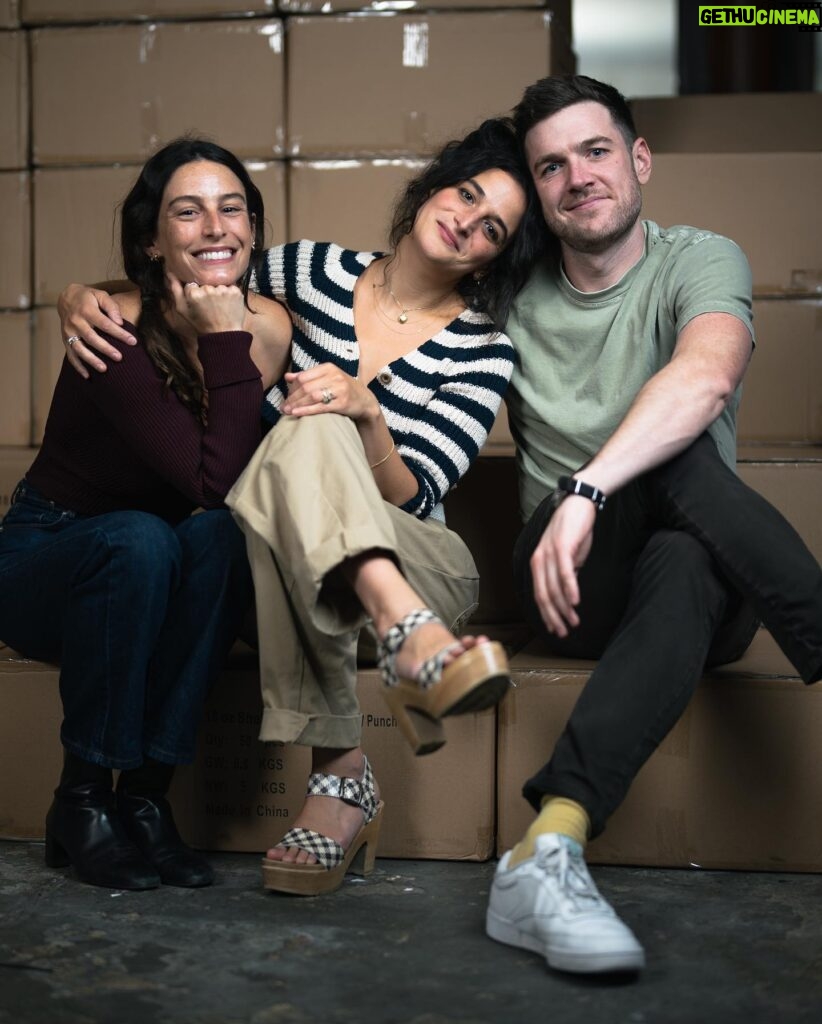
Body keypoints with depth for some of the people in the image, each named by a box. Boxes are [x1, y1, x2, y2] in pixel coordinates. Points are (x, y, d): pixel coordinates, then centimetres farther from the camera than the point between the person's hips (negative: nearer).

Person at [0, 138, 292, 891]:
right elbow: (214, 479, -32)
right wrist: (226, 343, -31)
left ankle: (146, 796, -20)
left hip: (148, 580, 4)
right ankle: (81, 802, -19)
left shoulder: (269, 326, -8)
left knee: (222, 534, -29)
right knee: (139, 540, -35)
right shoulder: (118, 333, -24)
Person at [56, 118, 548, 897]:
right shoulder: (317, 273, 7)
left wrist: (367, 414, -26)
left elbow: (411, 501, -7)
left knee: (308, 433, -34)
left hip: (417, 564, -1)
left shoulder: (482, 351, 1)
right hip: (281, 562, 1)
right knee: (306, 429, -34)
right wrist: (83, 298, -5)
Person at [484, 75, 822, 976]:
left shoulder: (699, 261, -2)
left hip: (707, 581, -1)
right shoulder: (515, 298, 11)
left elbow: (706, 378, -27)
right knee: (673, 459, -33)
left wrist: (587, 490, -40)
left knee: (681, 570, -41)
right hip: (570, 586, 1)